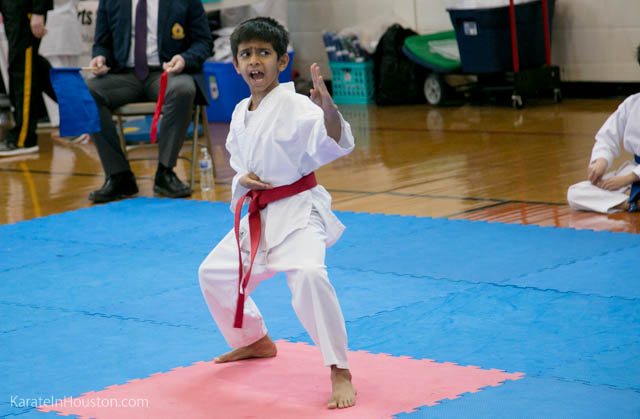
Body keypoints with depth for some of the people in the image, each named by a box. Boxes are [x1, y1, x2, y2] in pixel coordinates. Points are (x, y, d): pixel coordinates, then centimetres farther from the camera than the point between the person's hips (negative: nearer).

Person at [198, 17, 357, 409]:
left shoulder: (294, 106, -16)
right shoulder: (241, 113, 7)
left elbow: (335, 145, -31)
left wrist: (329, 110, -50)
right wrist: (242, 179, -1)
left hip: (298, 211, -9)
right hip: (257, 214, 9)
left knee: (308, 274, -33)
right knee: (214, 273, 18)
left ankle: (340, 374, -24)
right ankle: (254, 341, 44)